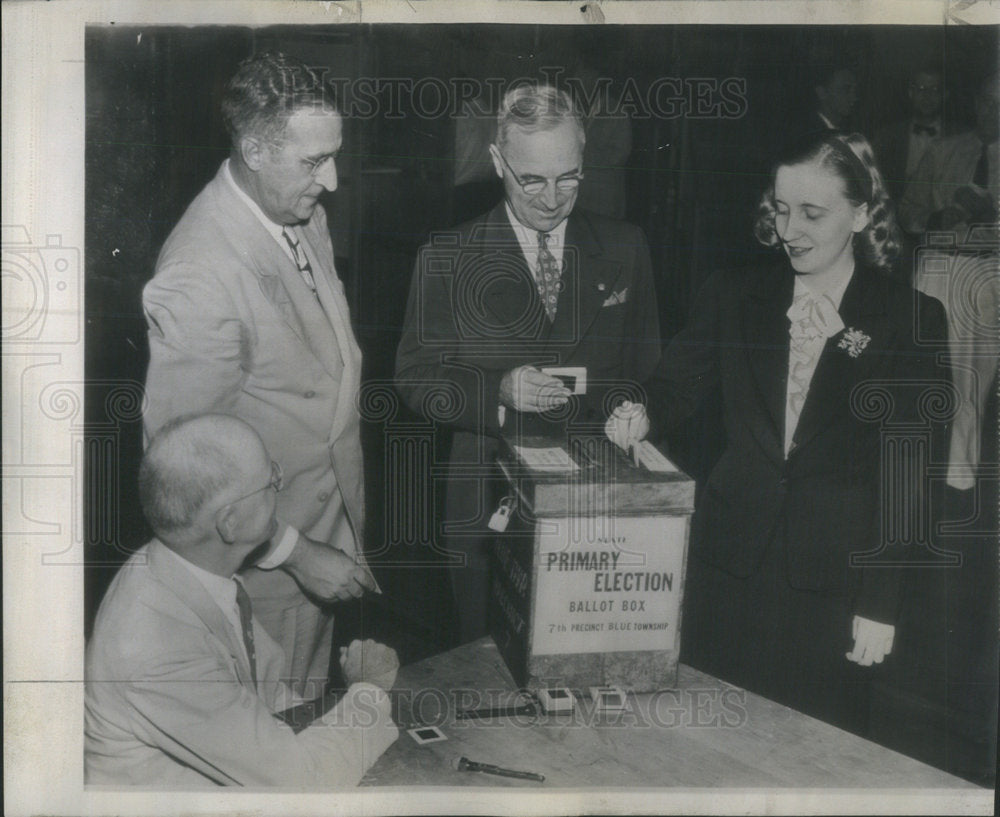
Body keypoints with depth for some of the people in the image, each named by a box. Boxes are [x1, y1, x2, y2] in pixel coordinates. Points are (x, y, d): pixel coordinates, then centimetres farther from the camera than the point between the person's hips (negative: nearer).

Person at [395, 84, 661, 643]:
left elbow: (646, 368, 11)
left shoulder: (625, 250, 4)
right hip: (487, 508, -1)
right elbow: (416, 379, -4)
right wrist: (498, 392, -20)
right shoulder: (447, 261, -2)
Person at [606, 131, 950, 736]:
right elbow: (678, 384, 1)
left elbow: (905, 475, -4)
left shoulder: (911, 319, -4)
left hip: (832, 583, -2)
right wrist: (642, 416, -24)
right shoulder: (733, 296, 4)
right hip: (729, 564, 2)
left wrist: (881, 604, -6)